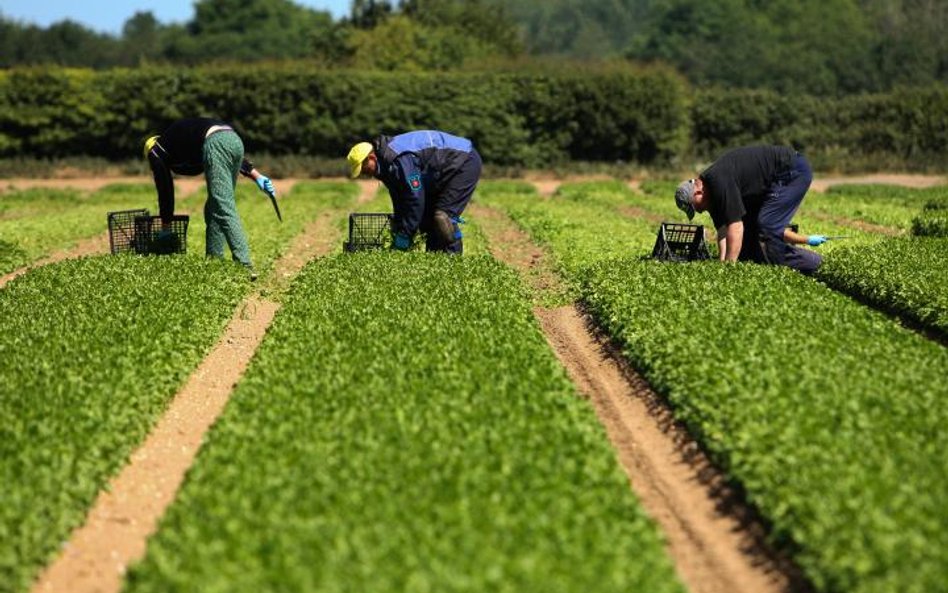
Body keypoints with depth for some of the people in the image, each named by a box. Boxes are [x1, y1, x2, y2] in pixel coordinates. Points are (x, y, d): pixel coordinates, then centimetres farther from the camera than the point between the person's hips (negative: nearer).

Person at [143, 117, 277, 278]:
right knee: (214, 209, 18)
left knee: (224, 209, -11)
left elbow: (165, 191, 21)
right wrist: (257, 176, 23)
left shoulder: (156, 152, 22)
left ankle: (245, 267, -20)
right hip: (235, 140, 8)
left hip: (215, 143, -8)